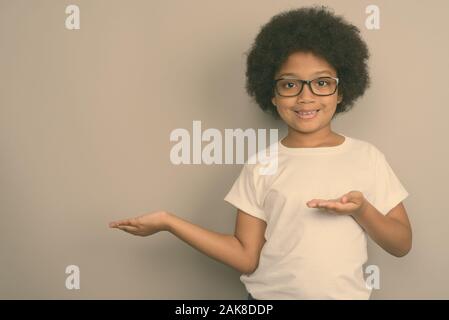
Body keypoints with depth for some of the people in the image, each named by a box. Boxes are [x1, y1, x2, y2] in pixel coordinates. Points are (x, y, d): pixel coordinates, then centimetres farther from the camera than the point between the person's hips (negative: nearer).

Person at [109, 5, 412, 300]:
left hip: (346, 294, 1)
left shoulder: (367, 157, -3)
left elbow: (401, 244, 0)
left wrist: (360, 210, -17)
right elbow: (246, 258, -6)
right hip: (270, 295, 0)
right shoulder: (261, 165, -5)